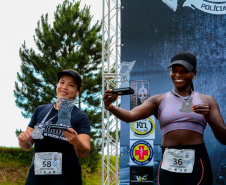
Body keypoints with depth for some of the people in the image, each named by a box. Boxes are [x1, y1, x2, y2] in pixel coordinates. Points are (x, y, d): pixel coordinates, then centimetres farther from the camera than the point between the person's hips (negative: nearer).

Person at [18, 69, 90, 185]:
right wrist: (23, 139, -10)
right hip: (36, 175, 3)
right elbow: (26, 146, 12)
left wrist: (76, 142, -32)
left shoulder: (80, 117, 0)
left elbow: (84, 153, -11)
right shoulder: (40, 110, 11)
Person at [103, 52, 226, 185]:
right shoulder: (159, 101, 9)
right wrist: (110, 107, -29)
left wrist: (209, 118, -12)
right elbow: (130, 116, -9)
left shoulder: (206, 101, 10)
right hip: (168, 166, 1)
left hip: (197, 165, 0)